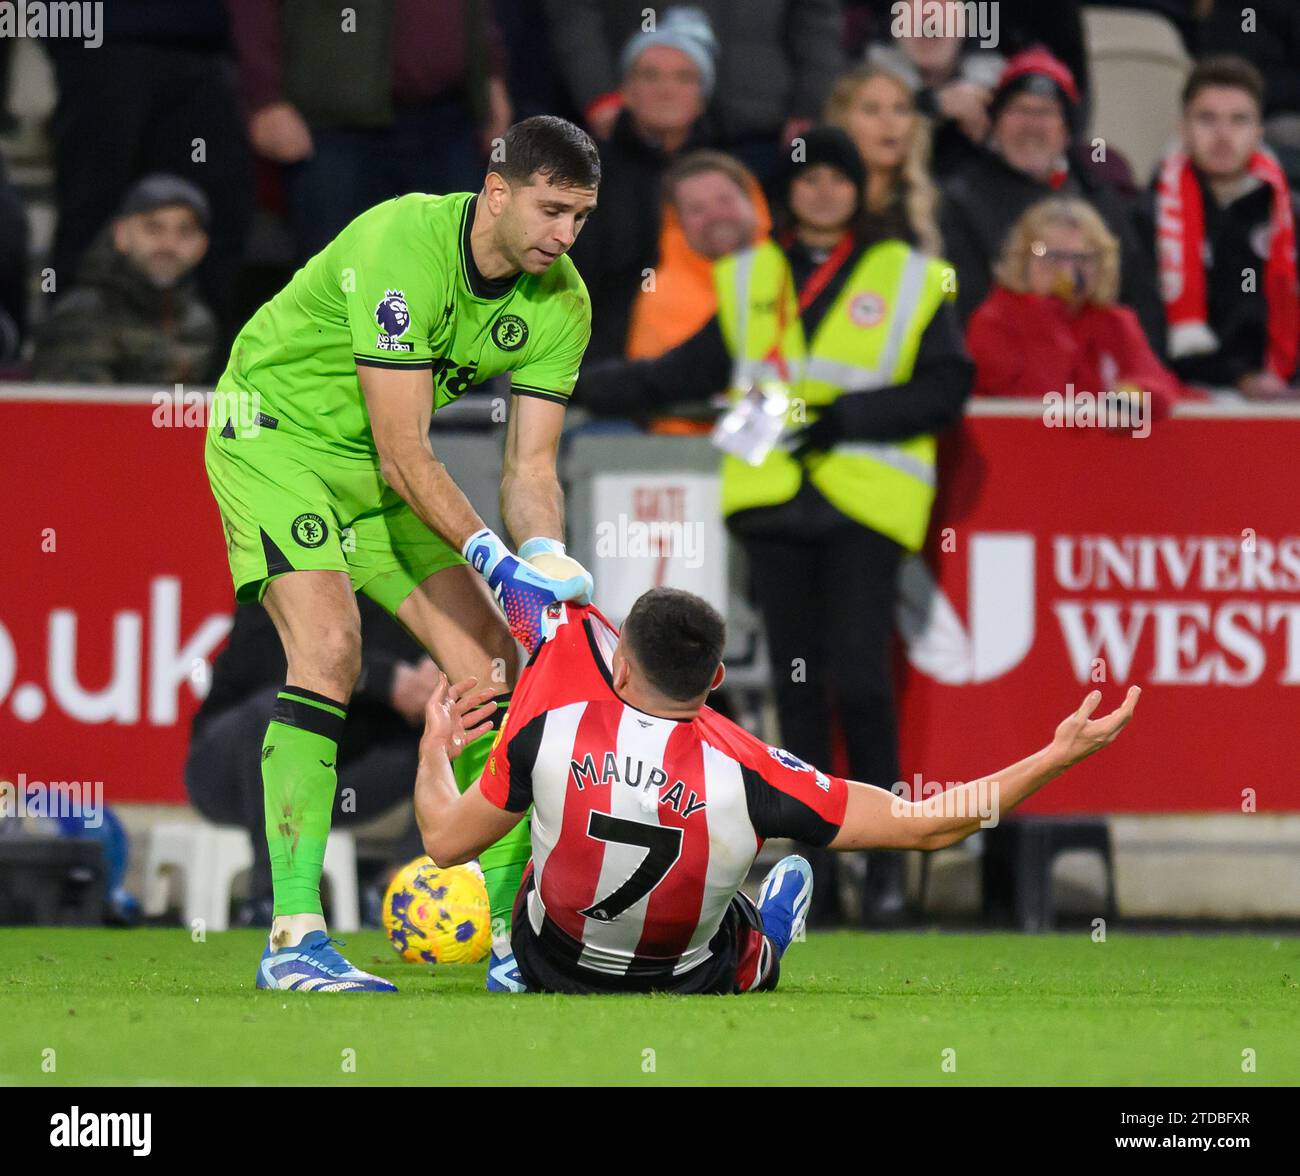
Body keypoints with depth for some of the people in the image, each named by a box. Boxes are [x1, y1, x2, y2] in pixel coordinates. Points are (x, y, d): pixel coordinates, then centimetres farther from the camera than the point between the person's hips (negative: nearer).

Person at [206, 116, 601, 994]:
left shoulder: (561, 303, -9)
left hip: (379, 466, 7)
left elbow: (530, 465, -6)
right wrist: (496, 561, -35)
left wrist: (547, 557, -26)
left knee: (495, 659, -3)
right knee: (329, 648, -25)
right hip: (275, 432, -7)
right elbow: (404, 455, -30)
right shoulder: (401, 246, -30)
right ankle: (294, 937, -26)